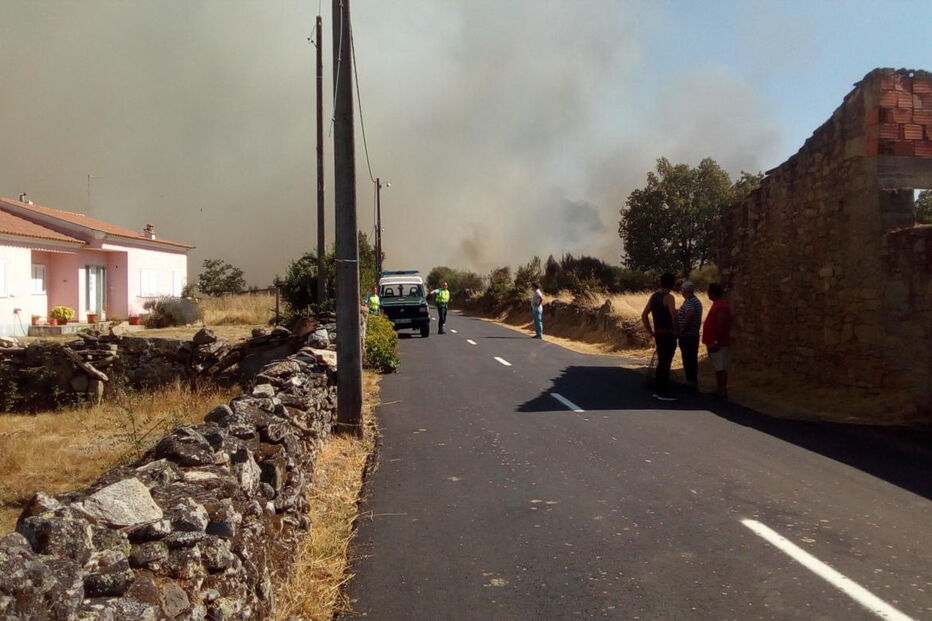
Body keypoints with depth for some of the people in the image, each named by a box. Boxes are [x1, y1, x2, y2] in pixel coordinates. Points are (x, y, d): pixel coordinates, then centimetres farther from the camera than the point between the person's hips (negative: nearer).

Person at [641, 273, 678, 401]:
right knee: (665, 363, -4)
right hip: (668, 334, -8)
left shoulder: (654, 296, 12)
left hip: (658, 333, 8)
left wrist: (651, 331, 16)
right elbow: (673, 315, -25)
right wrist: (675, 329, -10)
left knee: (661, 362, 16)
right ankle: (664, 393, -1)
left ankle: (658, 390, 22)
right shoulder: (668, 297, -13)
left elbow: (644, 315, 15)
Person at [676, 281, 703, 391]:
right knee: (692, 359, 15)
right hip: (694, 335, 10)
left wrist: (681, 330, -24)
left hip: (687, 336, -10)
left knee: (688, 360, -4)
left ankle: (690, 383, -1)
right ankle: (694, 382, 22)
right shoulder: (696, 301, 15)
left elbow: (690, 314, -33)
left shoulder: (689, 302, -17)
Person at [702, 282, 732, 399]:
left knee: (720, 369, -7)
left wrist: (716, 342, -23)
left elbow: (721, 326, -23)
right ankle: (719, 390, 19)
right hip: (715, 342, 10)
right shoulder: (720, 303, 15)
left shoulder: (720, 306, -18)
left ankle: (722, 392, -5)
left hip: (718, 344, -10)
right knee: (720, 368, 14)